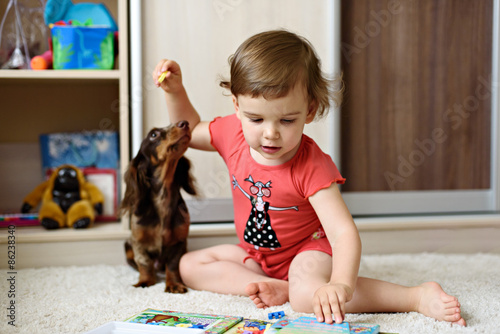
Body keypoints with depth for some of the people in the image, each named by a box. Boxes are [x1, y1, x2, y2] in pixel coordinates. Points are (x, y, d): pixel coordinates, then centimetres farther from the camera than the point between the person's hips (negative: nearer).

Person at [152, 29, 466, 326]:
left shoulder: (312, 167, -31)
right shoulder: (233, 134, -14)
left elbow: (343, 231, -39)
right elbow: (189, 131, 9)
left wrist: (341, 284, -58)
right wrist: (175, 90, -7)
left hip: (307, 250, -7)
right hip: (255, 252, 7)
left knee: (308, 295, -38)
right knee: (189, 265, -4)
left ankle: (418, 296, -27)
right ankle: (276, 287, -18)